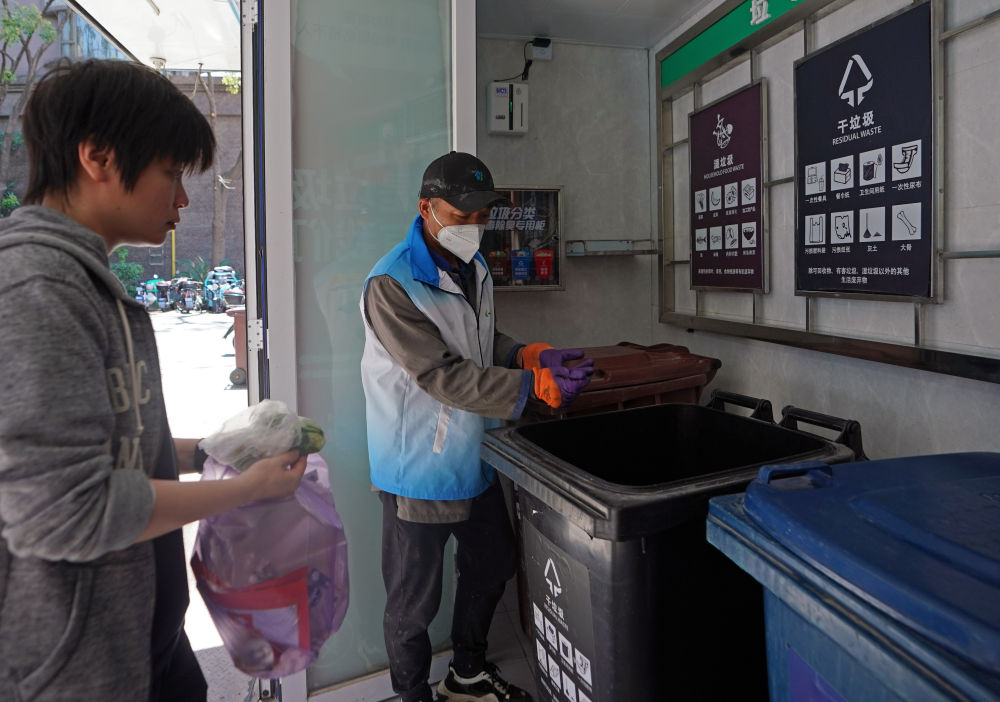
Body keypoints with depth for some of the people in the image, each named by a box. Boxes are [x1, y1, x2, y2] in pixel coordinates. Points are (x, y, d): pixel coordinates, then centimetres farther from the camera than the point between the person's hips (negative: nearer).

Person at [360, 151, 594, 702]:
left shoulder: (474, 268, 5)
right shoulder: (391, 284, -22)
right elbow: (443, 374, -27)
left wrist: (530, 354, -4)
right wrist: (533, 387, -31)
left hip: (474, 459, 9)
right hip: (420, 467, -8)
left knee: (491, 565, 24)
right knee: (414, 599, 9)